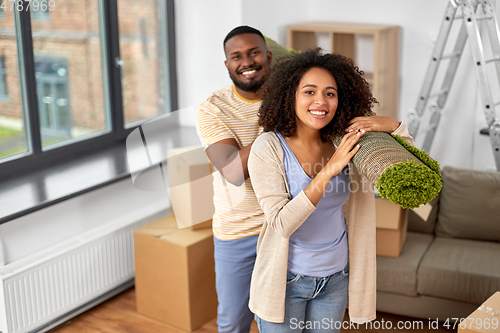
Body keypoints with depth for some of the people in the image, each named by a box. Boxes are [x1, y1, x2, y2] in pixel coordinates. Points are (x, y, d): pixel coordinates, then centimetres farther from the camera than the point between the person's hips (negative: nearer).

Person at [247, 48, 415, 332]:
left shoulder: (344, 142, -6)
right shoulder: (269, 147, -18)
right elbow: (281, 223, -25)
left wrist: (393, 125, -19)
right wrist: (330, 169, -31)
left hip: (335, 276, 4)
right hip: (286, 278, -4)